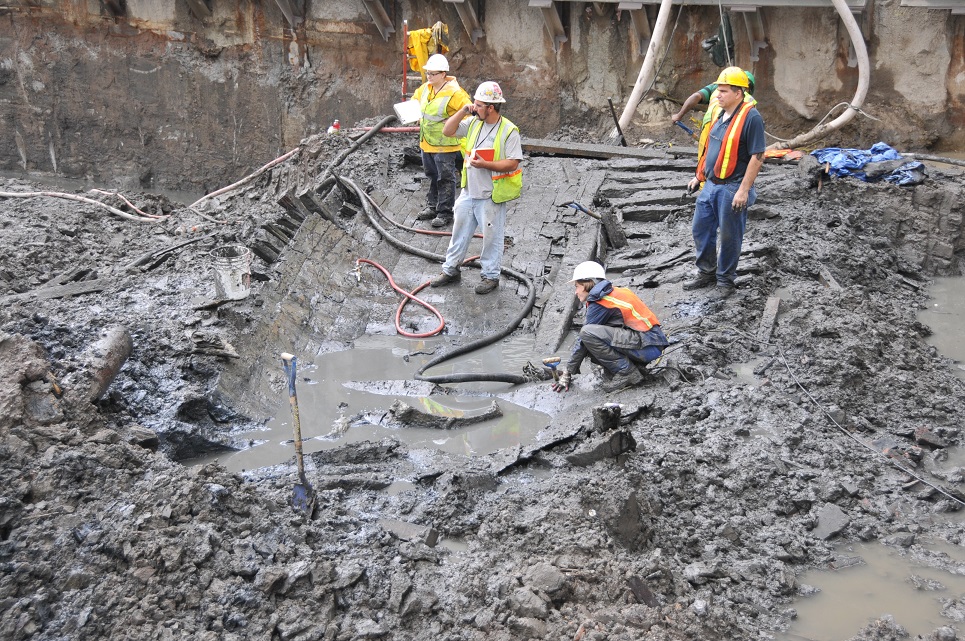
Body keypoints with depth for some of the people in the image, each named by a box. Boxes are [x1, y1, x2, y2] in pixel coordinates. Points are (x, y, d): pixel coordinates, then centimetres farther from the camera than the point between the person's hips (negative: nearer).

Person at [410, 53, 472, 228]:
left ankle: (444, 213, 10)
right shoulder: (425, 88, 4)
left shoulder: (454, 93, -19)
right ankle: (432, 206, 33)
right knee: (432, 176, 20)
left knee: (445, 179, 2)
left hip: (444, 144, -8)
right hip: (426, 142, 8)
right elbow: (415, 100, 24)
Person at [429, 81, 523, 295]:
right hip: (468, 192, 7)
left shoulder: (509, 131, -16)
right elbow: (447, 131, 6)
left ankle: (491, 276, 21)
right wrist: (463, 111, -5)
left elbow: (512, 163, -19)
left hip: (491, 197, -6)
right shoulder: (473, 122, 2)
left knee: (491, 236, 7)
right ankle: (451, 269, 32)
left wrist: (485, 164, -26)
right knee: (460, 231, 17)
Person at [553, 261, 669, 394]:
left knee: (588, 334, -23)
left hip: (648, 345, -10)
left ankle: (627, 373, -12)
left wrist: (567, 373, -1)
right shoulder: (614, 292, 18)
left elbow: (583, 338, -7)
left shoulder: (599, 303, -10)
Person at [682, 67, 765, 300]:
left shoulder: (751, 118, -16)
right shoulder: (721, 115, 11)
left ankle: (725, 281, 19)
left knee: (729, 237, 5)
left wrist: (744, 191, -22)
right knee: (701, 230, 16)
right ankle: (706, 273, 32)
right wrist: (699, 177, 22)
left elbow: (757, 157, -19)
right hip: (711, 185, 9)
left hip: (732, 189, -9)